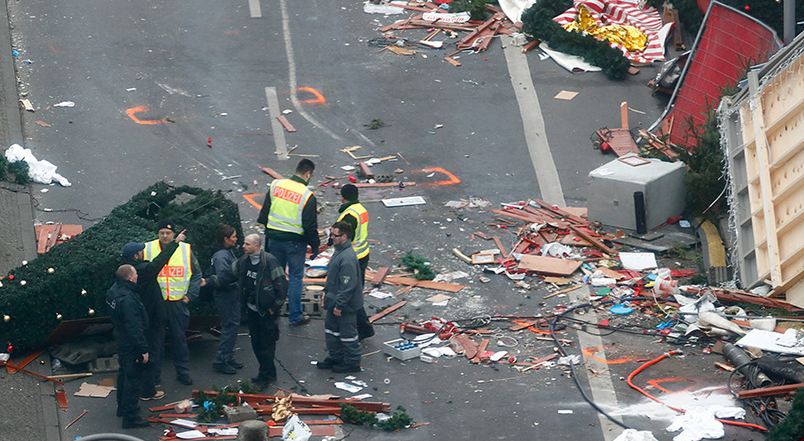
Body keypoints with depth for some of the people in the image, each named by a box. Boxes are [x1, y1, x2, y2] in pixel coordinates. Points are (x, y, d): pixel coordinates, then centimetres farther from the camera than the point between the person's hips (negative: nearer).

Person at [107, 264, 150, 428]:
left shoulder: (114, 291, 1)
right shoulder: (127, 299, -30)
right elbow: (134, 328, -28)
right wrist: (143, 350, -22)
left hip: (121, 340, 10)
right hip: (132, 346, -10)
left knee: (124, 375, 25)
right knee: (133, 379, -1)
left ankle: (123, 407, 40)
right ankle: (130, 417, 4)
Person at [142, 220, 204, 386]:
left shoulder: (185, 249, 2)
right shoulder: (148, 249, -1)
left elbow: (196, 274, 9)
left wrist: (190, 295, -1)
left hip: (178, 302, 1)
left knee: (180, 338, 8)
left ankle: (183, 372, 17)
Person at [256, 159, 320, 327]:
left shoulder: (276, 185, -1)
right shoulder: (307, 196, -15)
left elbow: (264, 212, 7)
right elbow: (310, 226, -12)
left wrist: (267, 233, 19)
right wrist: (315, 246, 0)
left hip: (274, 238, 4)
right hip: (295, 242, -4)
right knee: (295, 277, 6)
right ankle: (295, 316, 11)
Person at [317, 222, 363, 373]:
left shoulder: (348, 258, -29)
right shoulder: (338, 252, 5)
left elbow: (348, 285, -28)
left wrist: (339, 304, -23)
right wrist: (326, 292, 21)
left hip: (346, 305, -10)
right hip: (335, 301, 10)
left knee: (347, 333, 4)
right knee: (331, 328, 21)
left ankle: (352, 362, 17)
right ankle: (335, 357, 36)